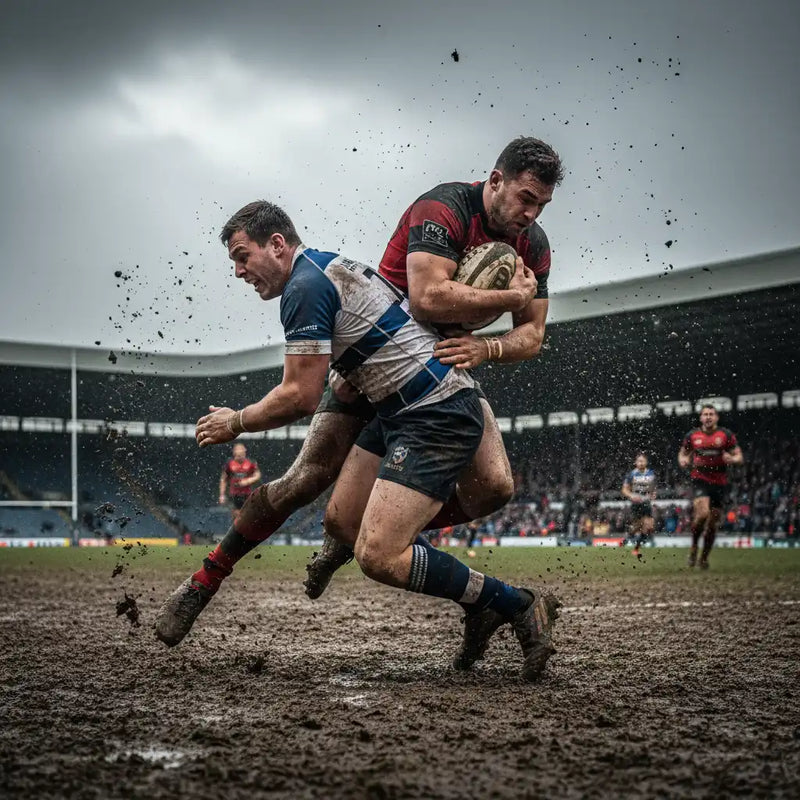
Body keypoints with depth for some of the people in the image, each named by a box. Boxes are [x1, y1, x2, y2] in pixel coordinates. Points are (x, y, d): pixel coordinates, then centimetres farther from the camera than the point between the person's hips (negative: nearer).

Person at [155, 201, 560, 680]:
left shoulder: (306, 286, -12)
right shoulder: (329, 267, 19)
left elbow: (301, 397, -13)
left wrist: (237, 423, 1)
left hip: (437, 418, -11)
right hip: (403, 411, 11)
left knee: (378, 557, -18)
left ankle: (521, 608, -10)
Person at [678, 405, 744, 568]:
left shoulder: (726, 435, 0)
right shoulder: (692, 435, 3)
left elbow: (740, 457, 2)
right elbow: (683, 453, 17)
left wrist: (732, 459, -21)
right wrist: (683, 461, -6)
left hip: (719, 483, 1)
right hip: (700, 480, -1)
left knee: (713, 524, 5)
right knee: (702, 513, -24)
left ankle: (704, 558, 23)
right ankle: (694, 546, 1)